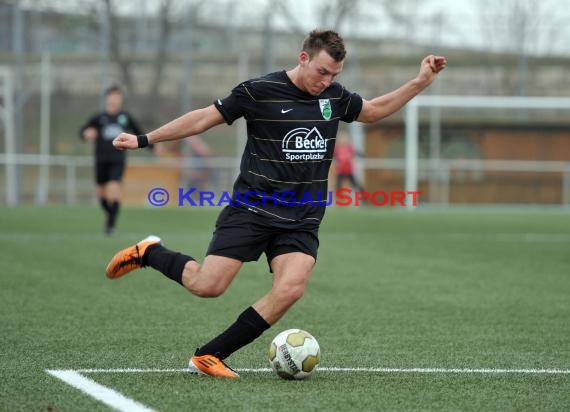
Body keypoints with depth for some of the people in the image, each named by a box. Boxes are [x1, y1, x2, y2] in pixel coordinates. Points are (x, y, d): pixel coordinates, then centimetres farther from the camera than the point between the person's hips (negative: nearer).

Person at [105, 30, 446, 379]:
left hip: (302, 220, 4)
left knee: (290, 290, -20)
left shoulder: (335, 96, 8)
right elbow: (205, 118, -2)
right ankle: (150, 253, 19)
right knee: (207, 286, -14)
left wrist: (420, 83, 17)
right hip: (252, 209, -4)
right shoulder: (260, 91, -8)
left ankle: (208, 357, -10)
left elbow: (374, 111, 26)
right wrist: (144, 140, -2)